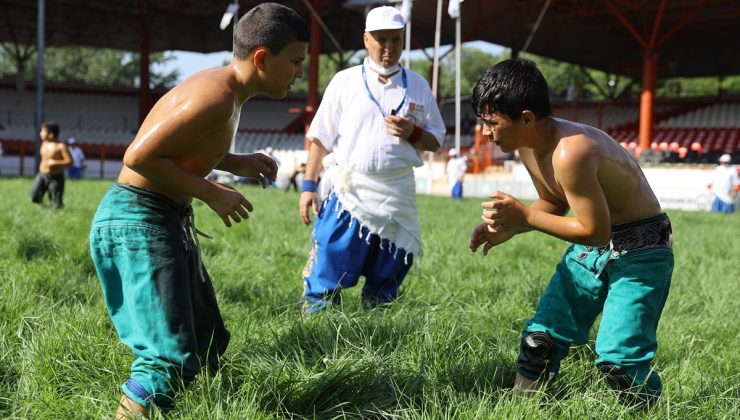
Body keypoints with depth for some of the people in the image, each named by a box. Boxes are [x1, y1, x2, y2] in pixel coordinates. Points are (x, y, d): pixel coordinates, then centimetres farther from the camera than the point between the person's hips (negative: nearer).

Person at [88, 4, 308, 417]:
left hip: (168, 220, 11)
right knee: (172, 357, -15)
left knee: (210, 343, 16)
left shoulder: (226, 90, 11)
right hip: (138, 219, -11)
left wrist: (235, 163, 10)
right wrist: (211, 192, -17)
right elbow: (139, 156, -24)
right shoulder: (216, 96, -21)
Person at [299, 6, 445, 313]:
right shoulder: (345, 81, 4)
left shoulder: (418, 86, 9)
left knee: (385, 281, 9)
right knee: (325, 276, -8)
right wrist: (309, 185, -2)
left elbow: (436, 141, 13)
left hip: (397, 194, 3)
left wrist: (413, 133, -8)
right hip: (347, 190, -2)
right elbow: (321, 138, 4)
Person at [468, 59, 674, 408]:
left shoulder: (569, 153, -31)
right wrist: (510, 226, -4)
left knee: (617, 357, -17)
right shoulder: (528, 146, -3)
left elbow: (595, 231, -26)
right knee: (540, 339, 7)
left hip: (640, 250, -8)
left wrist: (523, 216, -22)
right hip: (590, 248, 9)